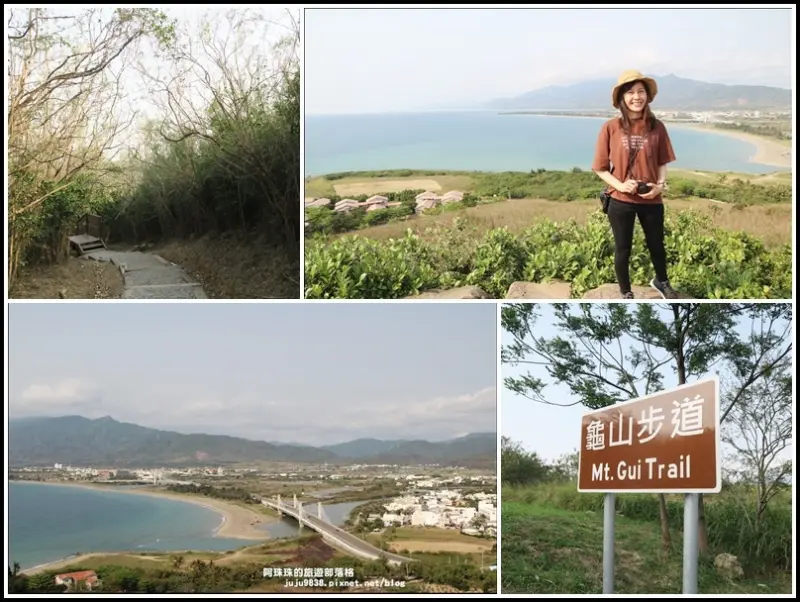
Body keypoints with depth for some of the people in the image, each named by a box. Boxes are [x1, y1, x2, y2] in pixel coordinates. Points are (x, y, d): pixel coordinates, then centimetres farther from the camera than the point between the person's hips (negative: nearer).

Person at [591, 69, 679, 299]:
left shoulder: (656, 127, -4)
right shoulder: (611, 127, -10)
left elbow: (662, 163, 5)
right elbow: (600, 168, -5)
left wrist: (660, 185, -12)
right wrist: (620, 185, -19)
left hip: (651, 200, 2)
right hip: (620, 201, -2)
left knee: (656, 245, 21)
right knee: (623, 249, 13)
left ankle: (661, 281, 49)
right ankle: (626, 294, 34)